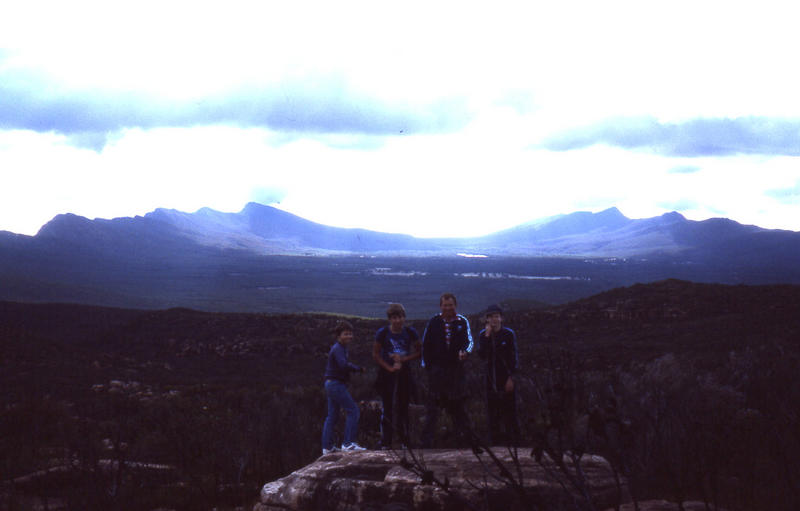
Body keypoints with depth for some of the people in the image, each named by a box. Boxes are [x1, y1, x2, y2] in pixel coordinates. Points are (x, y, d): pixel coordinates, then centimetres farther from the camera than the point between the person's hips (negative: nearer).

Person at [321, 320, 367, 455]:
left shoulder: (339, 348, 18)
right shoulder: (338, 349, -14)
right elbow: (344, 365, -29)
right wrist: (359, 368, -18)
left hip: (330, 384, 11)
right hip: (336, 384, -11)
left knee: (332, 416, 12)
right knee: (352, 410, -10)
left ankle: (327, 446, 14)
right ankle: (348, 443, -11)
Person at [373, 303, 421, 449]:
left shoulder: (410, 332, -2)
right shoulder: (383, 333, -7)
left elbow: (418, 352, 5)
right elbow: (375, 354, -2)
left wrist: (403, 359, -10)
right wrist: (389, 367, -11)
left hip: (404, 374, 2)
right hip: (386, 375, -2)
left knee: (403, 408, 7)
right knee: (387, 409, -5)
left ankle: (405, 441, 16)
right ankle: (385, 443, -1)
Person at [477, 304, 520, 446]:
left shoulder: (509, 334, -7)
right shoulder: (483, 334, 1)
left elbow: (514, 357, -5)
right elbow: (481, 355, -11)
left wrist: (511, 377, -9)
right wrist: (487, 337, -19)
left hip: (506, 376, -3)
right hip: (491, 377, 3)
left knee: (509, 407, 1)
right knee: (493, 407, 6)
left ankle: (512, 436, 10)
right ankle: (494, 434, 17)